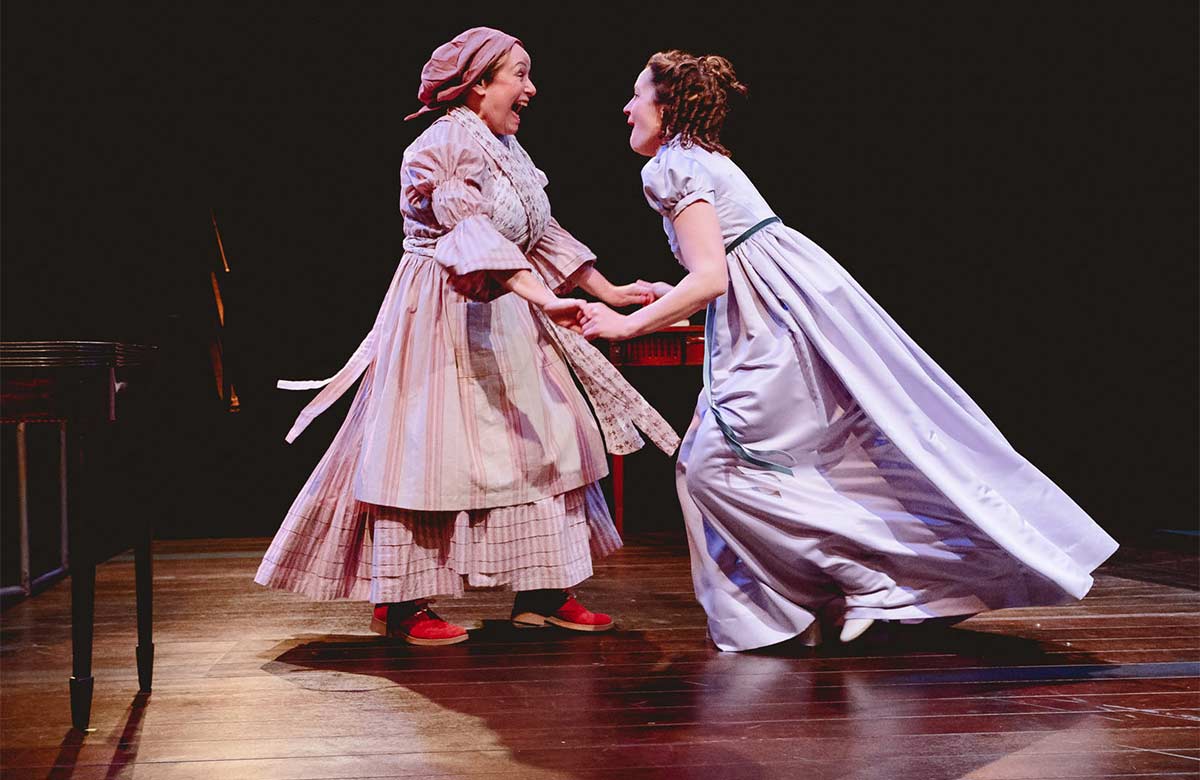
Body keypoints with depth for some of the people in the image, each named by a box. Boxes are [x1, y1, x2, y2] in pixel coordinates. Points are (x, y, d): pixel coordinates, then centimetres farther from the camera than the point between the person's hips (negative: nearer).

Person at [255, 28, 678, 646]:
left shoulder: (504, 150, 14)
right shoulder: (446, 144, -15)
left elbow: (541, 235, 17)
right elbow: (470, 228, -31)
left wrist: (609, 292, 13)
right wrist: (541, 297, -42)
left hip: (500, 320, 9)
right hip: (444, 317, -9)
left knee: (539, 441, 5)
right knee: (431, 446, -6)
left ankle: (540, 594, 10)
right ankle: (400, 603, 2)